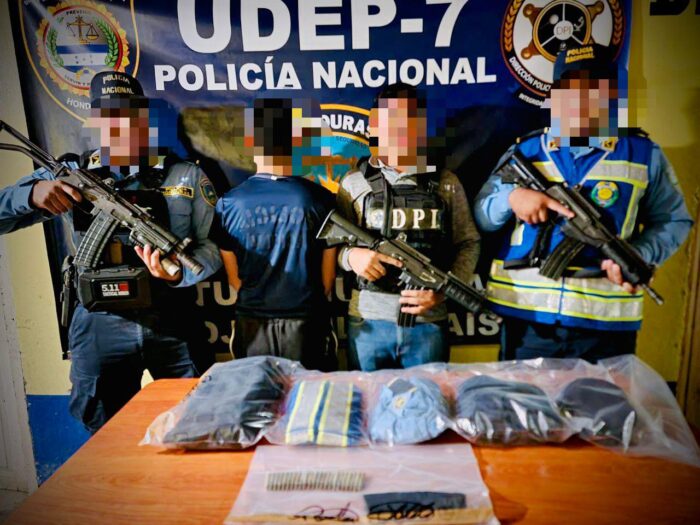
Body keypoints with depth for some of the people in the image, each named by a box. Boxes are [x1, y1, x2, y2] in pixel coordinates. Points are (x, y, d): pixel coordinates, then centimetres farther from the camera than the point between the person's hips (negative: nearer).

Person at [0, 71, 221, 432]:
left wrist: (179, 272, -23)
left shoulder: (187, 176, 1)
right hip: (99, 330, 1)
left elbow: (213, 244, -4)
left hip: (174, 325, -1)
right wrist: (31, 194, -18)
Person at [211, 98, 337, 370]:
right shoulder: (320, 199, -12)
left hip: (252, 323, 1)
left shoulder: (228, 203, -9)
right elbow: (328, 276, -2)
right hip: (306, 322, -1)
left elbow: (234, 278, 1)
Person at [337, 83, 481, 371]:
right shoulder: (354, 183, 2)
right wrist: (351, 255, -18)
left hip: (429, 324, 1)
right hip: (367, 323, 0)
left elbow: (468, 244, 6)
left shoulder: (447, 183, 4)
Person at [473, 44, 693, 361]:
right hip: (525, 317, 1)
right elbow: (480, 217, 5)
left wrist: (639, 255, -10)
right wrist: (511, 196, -16)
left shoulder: (644, 153, 4)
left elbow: (673, 221, 10)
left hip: (606, 323, 0)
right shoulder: (523, 152, 4)